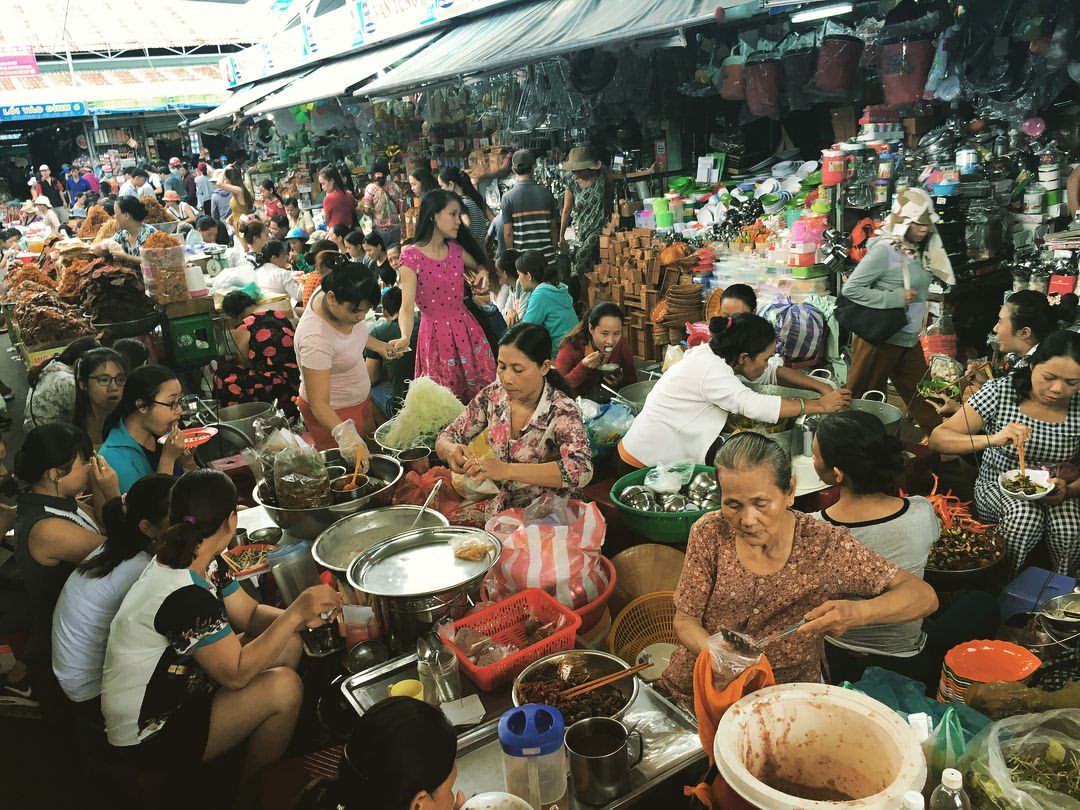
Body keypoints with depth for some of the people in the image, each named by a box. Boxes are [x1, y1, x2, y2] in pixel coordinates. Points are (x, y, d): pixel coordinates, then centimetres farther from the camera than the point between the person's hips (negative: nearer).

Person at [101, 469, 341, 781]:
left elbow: (251, 615, 4)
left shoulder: (196, 564, -2)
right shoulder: (185, 596, -32)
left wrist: (300, 617, -15)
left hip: (176, 691, 10)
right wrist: (294, 614, -26)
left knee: (289, 645, 4)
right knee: (284, 686, -21)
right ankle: (253, 793, 4)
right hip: (151, 737, -9)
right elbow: (236, 673, -27)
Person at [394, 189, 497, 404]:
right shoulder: (412, 256, -13)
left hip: (466, 329, 5)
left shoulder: (456, 250, 4)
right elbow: (407, 306, -21)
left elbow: (479, 267, 24)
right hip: (436, 334, -5)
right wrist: (405, 338, -39)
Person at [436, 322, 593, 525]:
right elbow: (445, 439, 4)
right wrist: (450, 450, -21)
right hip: (499, 504, 4)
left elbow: (581, 470, -33)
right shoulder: (492, 396, -4)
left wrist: (506, 470, -40)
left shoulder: (562, 412, -17)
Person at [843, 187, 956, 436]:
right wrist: (896, 298, -20)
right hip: (879, 338, -8)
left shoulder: (919, 253, 7)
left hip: (909, 340, 8)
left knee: (922, 399, 16)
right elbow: (851, 288, -19)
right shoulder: (885, 249, -15)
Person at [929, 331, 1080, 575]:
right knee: (1025, 516, -33)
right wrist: (992, 439, -40)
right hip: (997, 488, -2)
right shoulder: (1000, 391, -17)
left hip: (1051, 490, 2)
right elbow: (937, 439, -24)